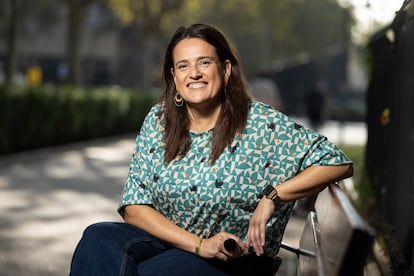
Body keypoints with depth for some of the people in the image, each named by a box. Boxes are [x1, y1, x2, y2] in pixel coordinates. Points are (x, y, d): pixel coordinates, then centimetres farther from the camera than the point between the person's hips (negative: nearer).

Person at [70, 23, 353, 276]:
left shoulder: (261, 123, -8)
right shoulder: (157, 121, 4)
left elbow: (339, 164, -9)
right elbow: (134, 207, -1)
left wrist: (272, 196, -20)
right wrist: (199, 244, -15)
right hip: (171, 241, 4)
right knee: (99, 238, -27)